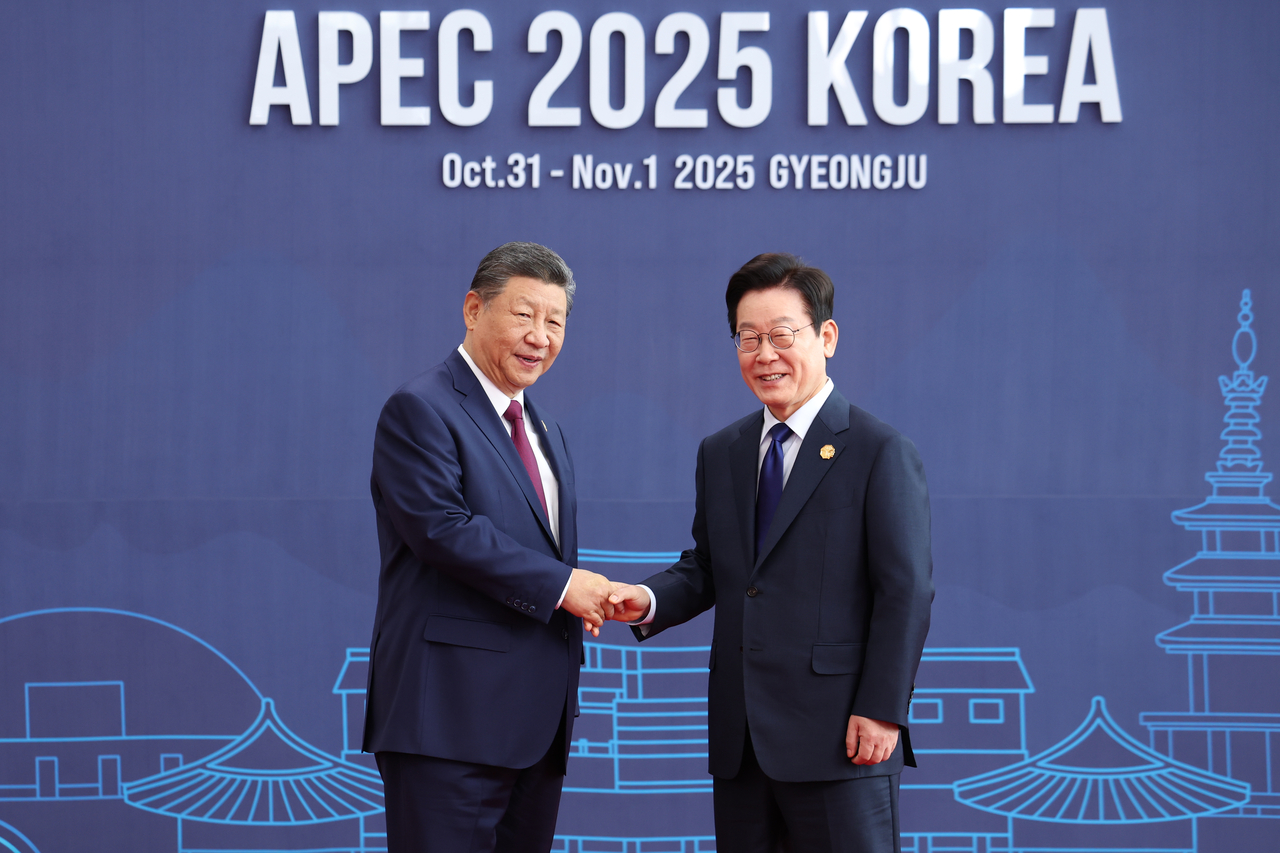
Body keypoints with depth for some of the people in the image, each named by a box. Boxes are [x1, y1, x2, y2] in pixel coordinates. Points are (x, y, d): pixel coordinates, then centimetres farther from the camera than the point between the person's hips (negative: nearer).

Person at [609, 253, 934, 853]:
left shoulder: (880, 453, -5)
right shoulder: (720, 454, 15)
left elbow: (907, 590, -8)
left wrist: (881, 711, -14)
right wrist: (649, 601, -3)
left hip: (837, 736, -6)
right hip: (740, 737, 6)